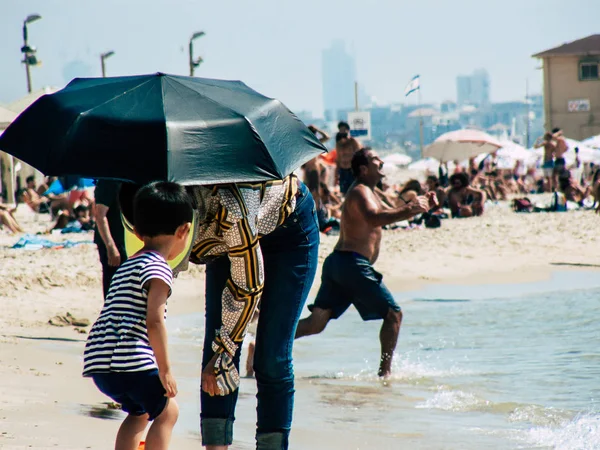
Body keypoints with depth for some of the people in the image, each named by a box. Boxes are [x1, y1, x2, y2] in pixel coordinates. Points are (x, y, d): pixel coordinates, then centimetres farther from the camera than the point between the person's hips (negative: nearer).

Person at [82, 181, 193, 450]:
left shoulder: (126, 267, 22)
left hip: (99, 362, 9)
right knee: (167, 410, 5)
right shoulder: (157, 269, -7)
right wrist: (165, 368, -14)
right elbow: (154, 321, -17)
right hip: (131, 362, -9)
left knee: (139, 411, 24)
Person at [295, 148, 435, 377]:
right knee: (393, 314, 1)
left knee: (317, 322, 2)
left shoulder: (367, 193, 25)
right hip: (353, 263, -10)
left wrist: (421, 206, 21)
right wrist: (409, 209, -29)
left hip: (336, 262, 10)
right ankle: (385, 371, 1)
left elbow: (388, 214, 34)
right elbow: (373, 219, -27)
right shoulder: (361, 192, -7)